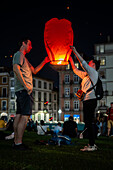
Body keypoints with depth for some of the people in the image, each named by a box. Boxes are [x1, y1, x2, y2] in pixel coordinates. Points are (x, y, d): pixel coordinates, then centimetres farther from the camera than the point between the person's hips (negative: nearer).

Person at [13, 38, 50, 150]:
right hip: (23, 90, -10)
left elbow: (34, 71, 33)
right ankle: (18, 143, -13)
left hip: (21, 90, 10)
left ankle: (16, 142, 12)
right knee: (25, 116, -13)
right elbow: (16, 69, -19)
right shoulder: (19, 54, -2)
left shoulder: (23, 57, 28)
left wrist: (44, 62, 27)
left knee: (19, 115, 8)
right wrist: (25, 85, -22)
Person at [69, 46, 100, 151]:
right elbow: (76, 70, 33)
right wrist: (71, 60, 32)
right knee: (89, 122, 8)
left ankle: (92, 145, -13)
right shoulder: (86, 74, 24)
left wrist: (75, 52, -3)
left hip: (90, 99, -9)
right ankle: (92, 144, 12)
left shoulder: (94, 72, 1)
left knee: (89, 122, -13)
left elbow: (83, 63, -8)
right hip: (87, 100, 9)